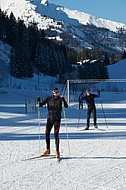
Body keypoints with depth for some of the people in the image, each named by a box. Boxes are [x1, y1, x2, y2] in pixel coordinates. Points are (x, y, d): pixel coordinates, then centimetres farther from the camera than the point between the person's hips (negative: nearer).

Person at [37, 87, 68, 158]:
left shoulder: (60, 99, -2)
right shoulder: (49, 98, 6)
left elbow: (66, 106, -16)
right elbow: (41, 104, 5)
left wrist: (63, 101, -33)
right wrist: (39, 101, -15)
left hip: (57, 119, -3)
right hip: (50, 118, 3)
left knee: (56, 135, -7)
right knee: (47, 134, 4)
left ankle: (57, 151, 0)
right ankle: (48, 149, 20)